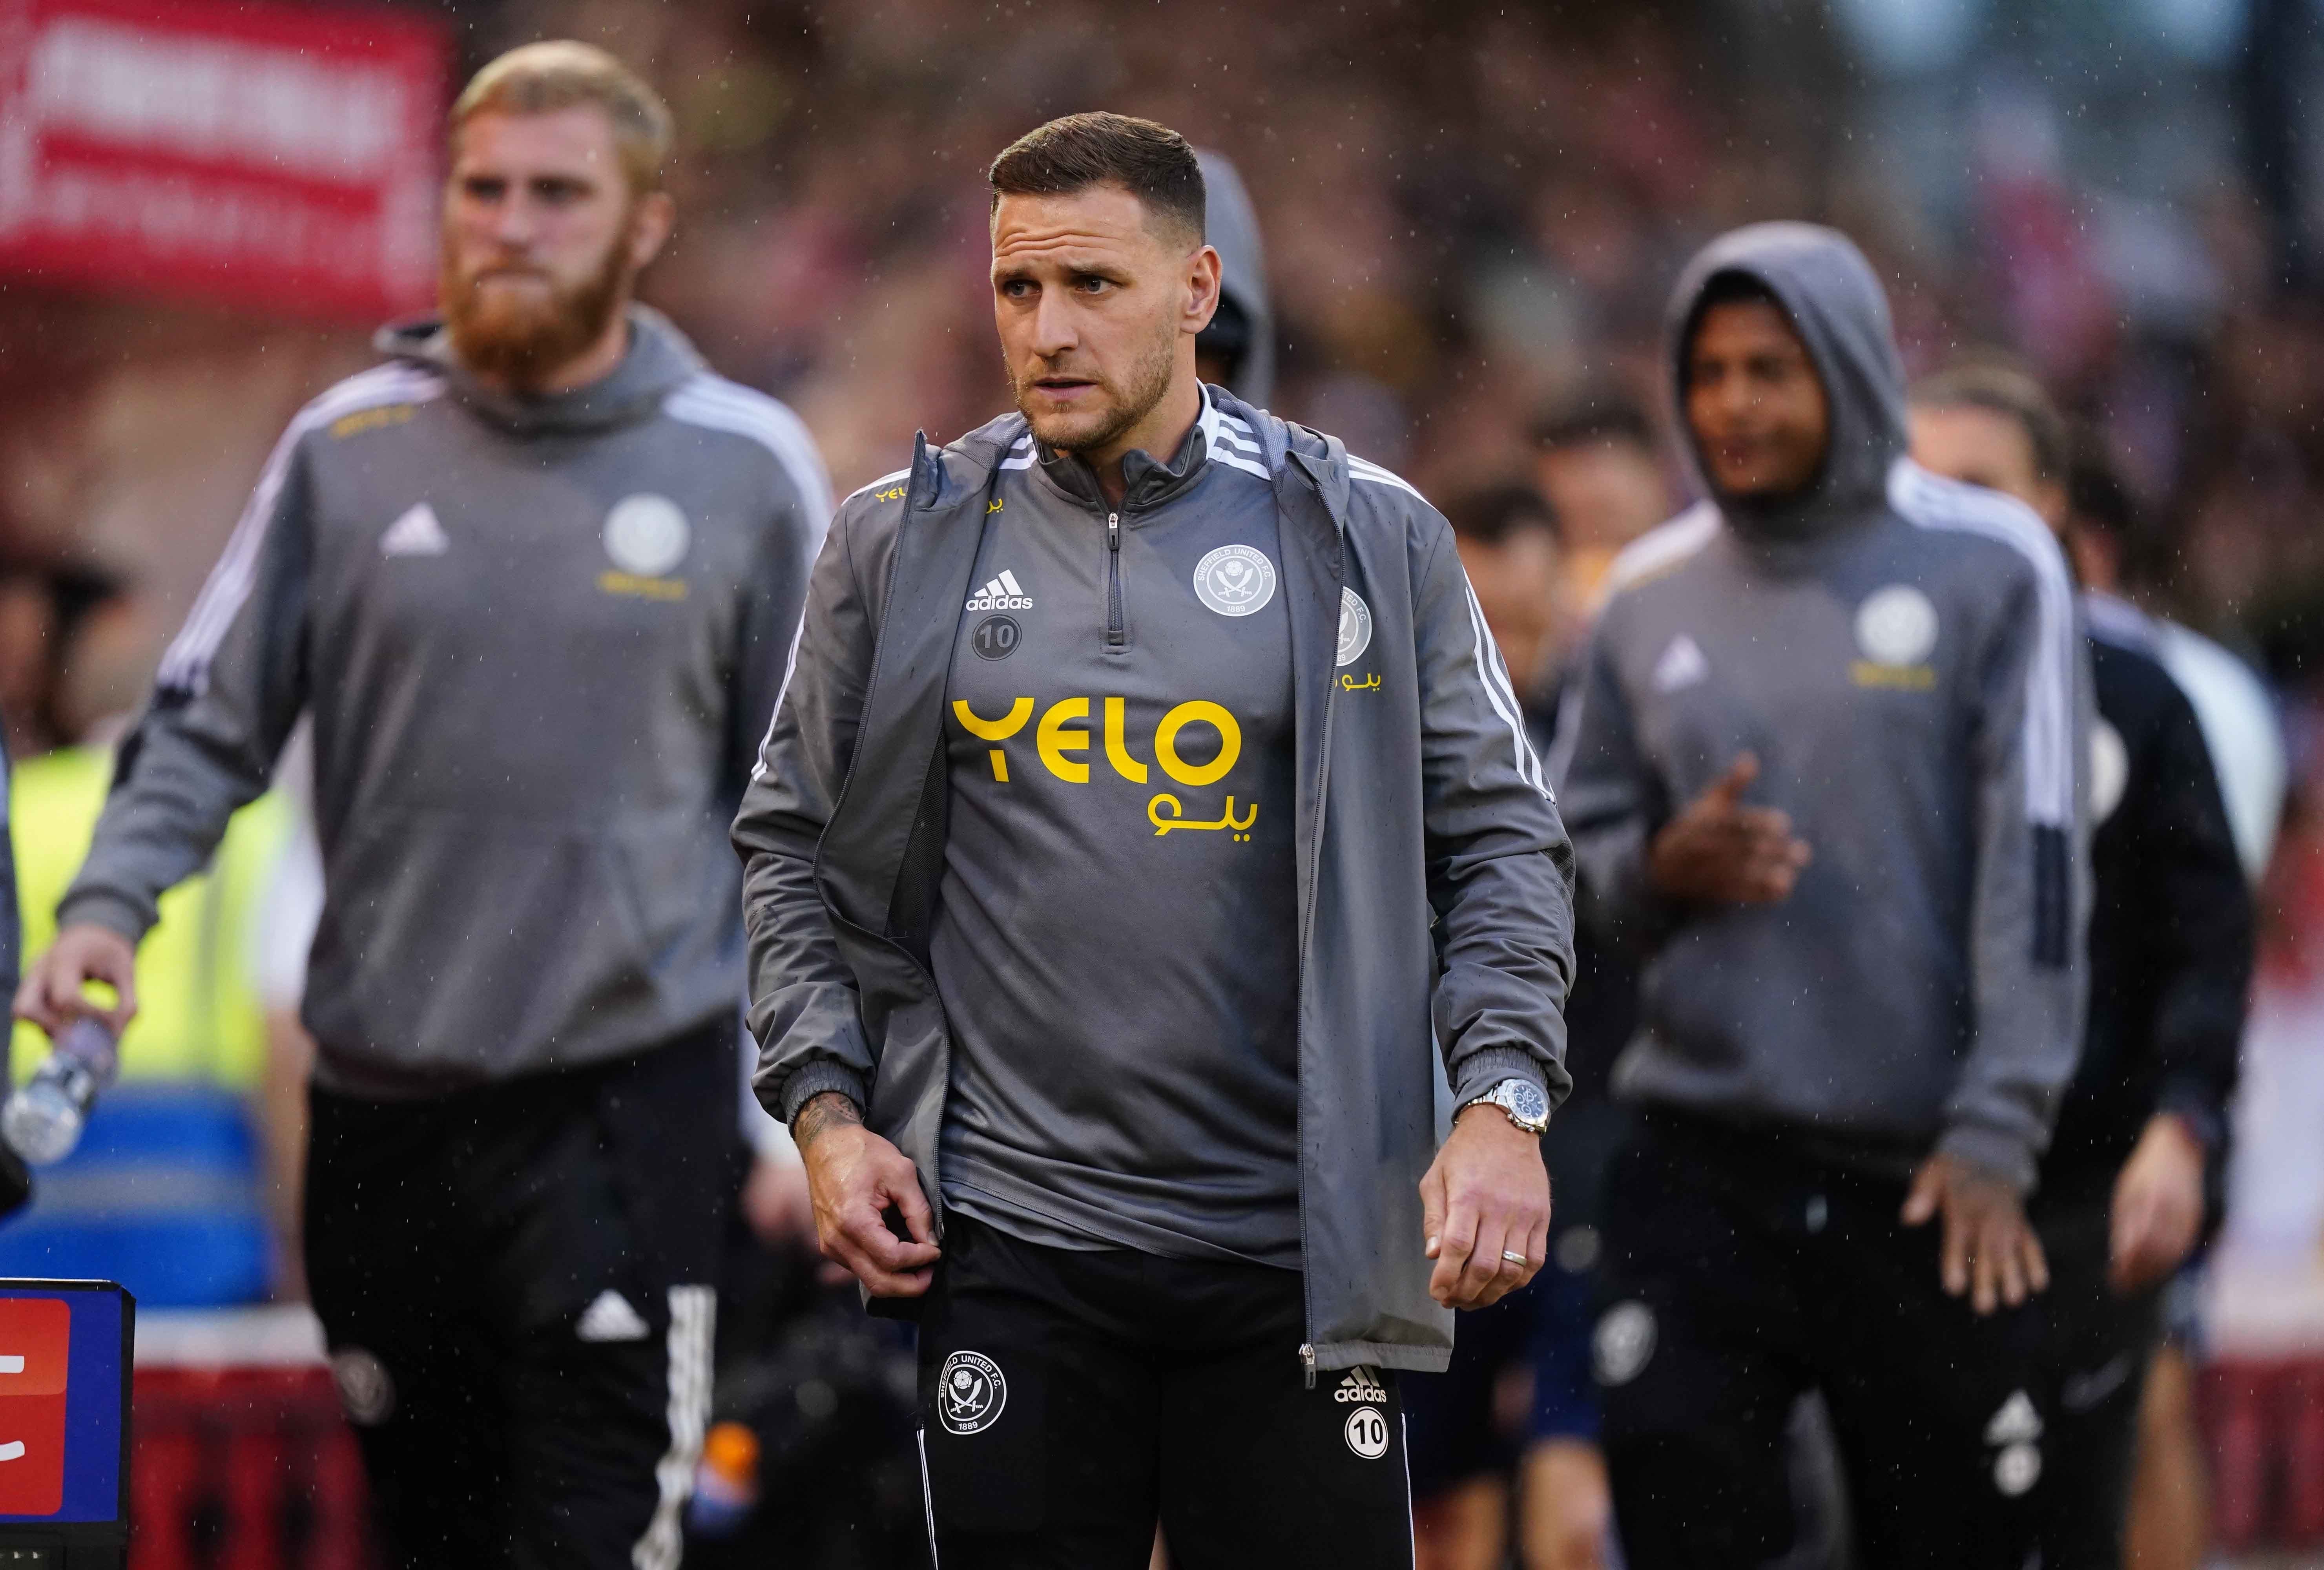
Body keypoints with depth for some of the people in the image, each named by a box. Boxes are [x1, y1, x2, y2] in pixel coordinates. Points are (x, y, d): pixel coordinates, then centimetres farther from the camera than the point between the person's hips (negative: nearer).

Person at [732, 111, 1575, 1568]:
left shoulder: (1369, 537, 3)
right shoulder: (901, 541, 6)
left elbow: (1498, 839, 6)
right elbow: (797, 845, 13)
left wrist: (1504, 1095, -8)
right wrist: (827, 1108, 1)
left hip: (1297, 1247, -1)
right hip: (1008, 1244, 1)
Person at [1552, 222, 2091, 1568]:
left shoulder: (1989, 568, -2)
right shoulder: (1653, 599, 10)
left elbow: (2036, 859, -6)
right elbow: (1572, 852, 18)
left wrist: (1997, 1134, -12)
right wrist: (1659, 869, -6)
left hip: (1924, 1175, -3)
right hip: (1701, 1165, 3)